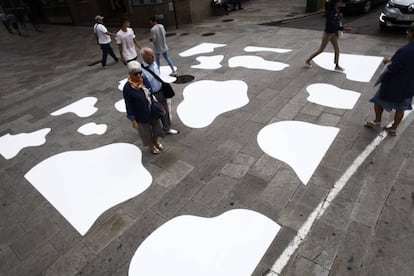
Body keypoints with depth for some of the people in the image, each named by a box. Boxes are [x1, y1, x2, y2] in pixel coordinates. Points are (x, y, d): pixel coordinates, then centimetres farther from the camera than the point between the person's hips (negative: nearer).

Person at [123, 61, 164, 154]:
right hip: (141, 116, -5)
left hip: (153, 110, 5)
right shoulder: (127, 88, -26)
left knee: (156, 126, 25)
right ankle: (151, 146, 46)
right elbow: (129, 106, -18)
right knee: (146, 132, 18)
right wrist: (133, 120, -15)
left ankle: (156, 141, 53)